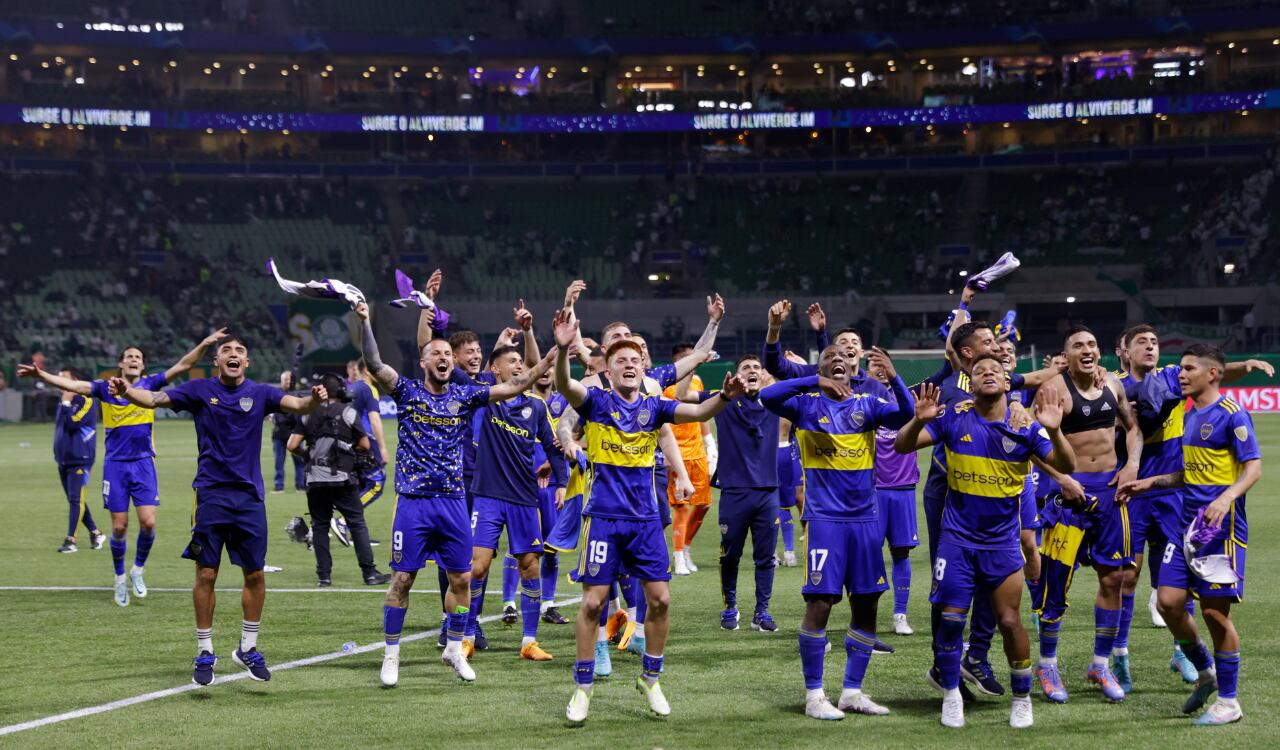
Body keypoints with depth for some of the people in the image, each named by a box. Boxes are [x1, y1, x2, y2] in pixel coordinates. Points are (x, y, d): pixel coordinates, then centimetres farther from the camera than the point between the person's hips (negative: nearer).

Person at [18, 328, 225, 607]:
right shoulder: (106, 388, 1)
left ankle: (138, 570, 16)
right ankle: (120, 578, 20)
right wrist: (41, 375, -21)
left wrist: (204, 344, -16)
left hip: (143, 463, 0)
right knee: (119, 527, 2)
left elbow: (181, 366, -3)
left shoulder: (150, 384, 3)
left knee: (148, 522, -9)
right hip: (115, 465, 0)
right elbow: (72, 385, -8)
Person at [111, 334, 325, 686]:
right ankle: (205, 653, 11)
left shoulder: (260, 393, 3)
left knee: (255, 575, 4)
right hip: (211, 495, -1)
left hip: (250, 496, 1)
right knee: (206, 574, 0)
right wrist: (127, 391, -30)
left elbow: (297, 405, -12)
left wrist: (313, 399, -36)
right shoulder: (200, 390, 1)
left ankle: (248, 648, 20)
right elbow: (155, 398, -10)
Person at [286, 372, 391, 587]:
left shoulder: (307, 414, 4)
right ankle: (369, 573, 3)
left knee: (320, 526, 11)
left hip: (315, 480, 2)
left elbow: (292, 446, -1)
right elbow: (365, 445, -1)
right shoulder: (349, 412, -3)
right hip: (342, 479, -2)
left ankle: (323, 575, 7)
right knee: (357, 524, 5)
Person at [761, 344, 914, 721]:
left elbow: (905, 415, -8)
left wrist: (894, 377, -25)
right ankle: (814, 695, 3)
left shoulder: (867, 405, 8)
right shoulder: (807, 404, 1)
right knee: (820, 603, -7)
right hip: (824, 518, -4)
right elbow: (768, 396, -16)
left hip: (865, 518, 4)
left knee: (866, 604, 6)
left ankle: (852, 691, 17)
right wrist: (817, 382, -24)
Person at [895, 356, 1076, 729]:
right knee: (951, 618, -2)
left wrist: (1053, 431, -29)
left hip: (1002, 541, 0)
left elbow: (1066, 466, -10)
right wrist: (919, 420, -29)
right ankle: (951, 695, 16)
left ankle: (1022, 697, 16)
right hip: (957, 540, 0)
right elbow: (902, 446, -8)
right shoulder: (953, 419, -5)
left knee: (1009, 621, -1)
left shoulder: (1024, 426, -4)